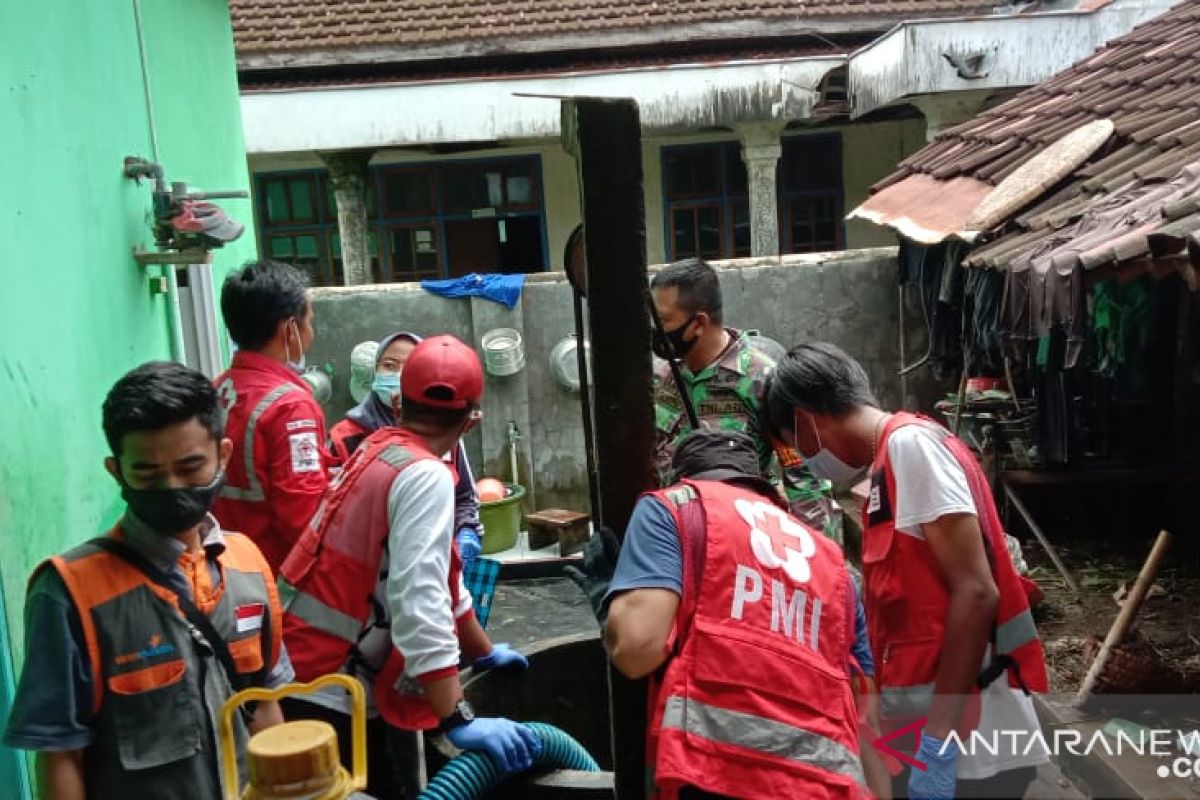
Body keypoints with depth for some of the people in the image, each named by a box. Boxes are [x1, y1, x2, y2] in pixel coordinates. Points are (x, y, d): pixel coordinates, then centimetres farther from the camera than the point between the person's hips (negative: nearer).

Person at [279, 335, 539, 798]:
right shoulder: (425, 476, -19)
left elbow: (434, 579, 20)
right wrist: (461, 723, -26)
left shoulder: (376, 450, 10)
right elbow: (419, 604, -28)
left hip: (311, 680, 9)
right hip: (338, 693, -9)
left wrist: (483, 654, 29)